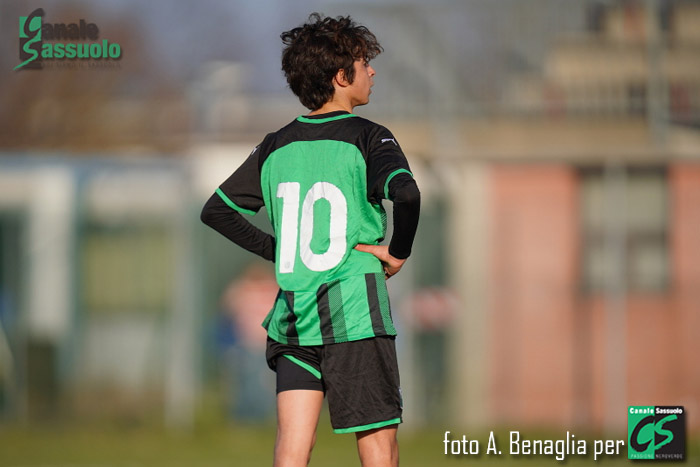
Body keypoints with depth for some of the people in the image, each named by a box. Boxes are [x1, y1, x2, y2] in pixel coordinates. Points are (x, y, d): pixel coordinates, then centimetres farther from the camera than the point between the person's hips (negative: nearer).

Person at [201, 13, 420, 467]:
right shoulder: (367, 138, -5)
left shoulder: (276, 147, 12)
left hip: (293, 316, 5)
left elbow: (217, 211, 16)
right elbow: (405, 194, -23)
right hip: (356, 311, -5)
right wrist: (399, 252, -7)